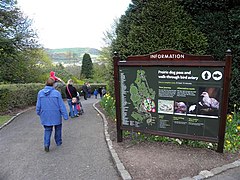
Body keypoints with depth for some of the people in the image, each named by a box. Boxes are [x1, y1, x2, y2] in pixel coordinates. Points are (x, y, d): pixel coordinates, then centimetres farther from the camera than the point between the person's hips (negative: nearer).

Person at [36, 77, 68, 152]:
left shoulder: (40, 93, -5)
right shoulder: (56, 93, -14)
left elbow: (38, 105, 4)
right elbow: (61, 105, -11)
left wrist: (38, 113, 21)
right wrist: (65, 115, -5)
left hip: (45, 116, 2)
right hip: (56, 115, -2)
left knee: (47, 130, 14)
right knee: (58, 128, 18)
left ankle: (46, 144, 0)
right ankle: (58, 142, 31)